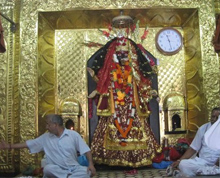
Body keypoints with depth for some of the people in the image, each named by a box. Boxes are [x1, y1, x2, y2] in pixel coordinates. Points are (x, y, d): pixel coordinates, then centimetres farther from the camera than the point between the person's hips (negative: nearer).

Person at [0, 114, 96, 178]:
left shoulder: (74, 135, -3)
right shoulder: (45, 137, 6)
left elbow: (86, 150, -4)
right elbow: (28, 144, 10)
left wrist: (91, 164, -18)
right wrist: (9, 146, 6)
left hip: (74, 168, -1)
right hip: (57, 169, 2)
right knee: (48, 168, -33)